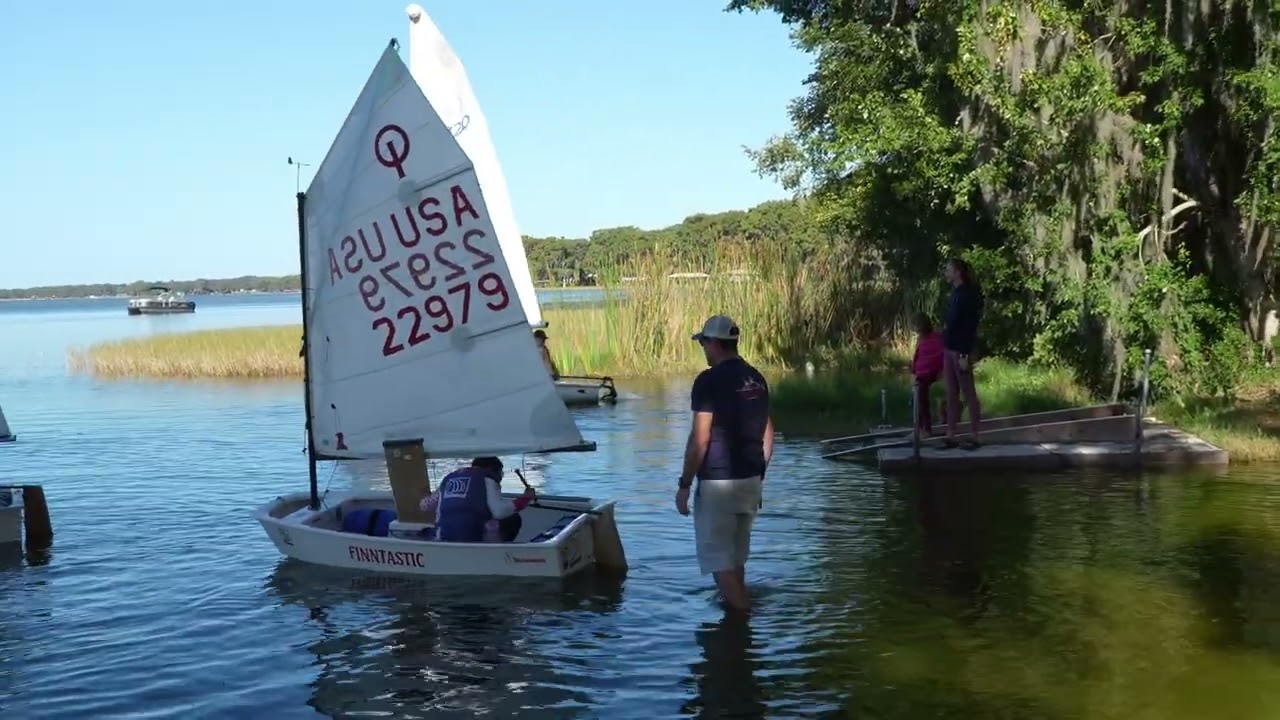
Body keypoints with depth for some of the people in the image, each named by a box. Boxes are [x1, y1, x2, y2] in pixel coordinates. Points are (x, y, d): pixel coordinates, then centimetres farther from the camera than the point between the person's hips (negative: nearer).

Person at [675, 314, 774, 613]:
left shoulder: (710, 380, -14)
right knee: (735, 557, 20)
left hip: (718, 483, -8)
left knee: (719, 560, 0)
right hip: (751, 481, 8)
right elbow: (768, 435, 14)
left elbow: (700, 439, -17)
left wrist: (684, 484, -11)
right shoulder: (756, 379, 9)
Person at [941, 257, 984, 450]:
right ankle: (951, 436, 13)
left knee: (969, 393, -1)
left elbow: (970, 327, -16)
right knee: (951, 394, 9)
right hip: (949, 349, 9)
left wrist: (965, 355, -19)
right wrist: (946, 349, 15)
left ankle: (974, 437, 4)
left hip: (961, 351, -9)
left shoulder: (969, 295, -13)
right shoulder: (955, 293, 12)